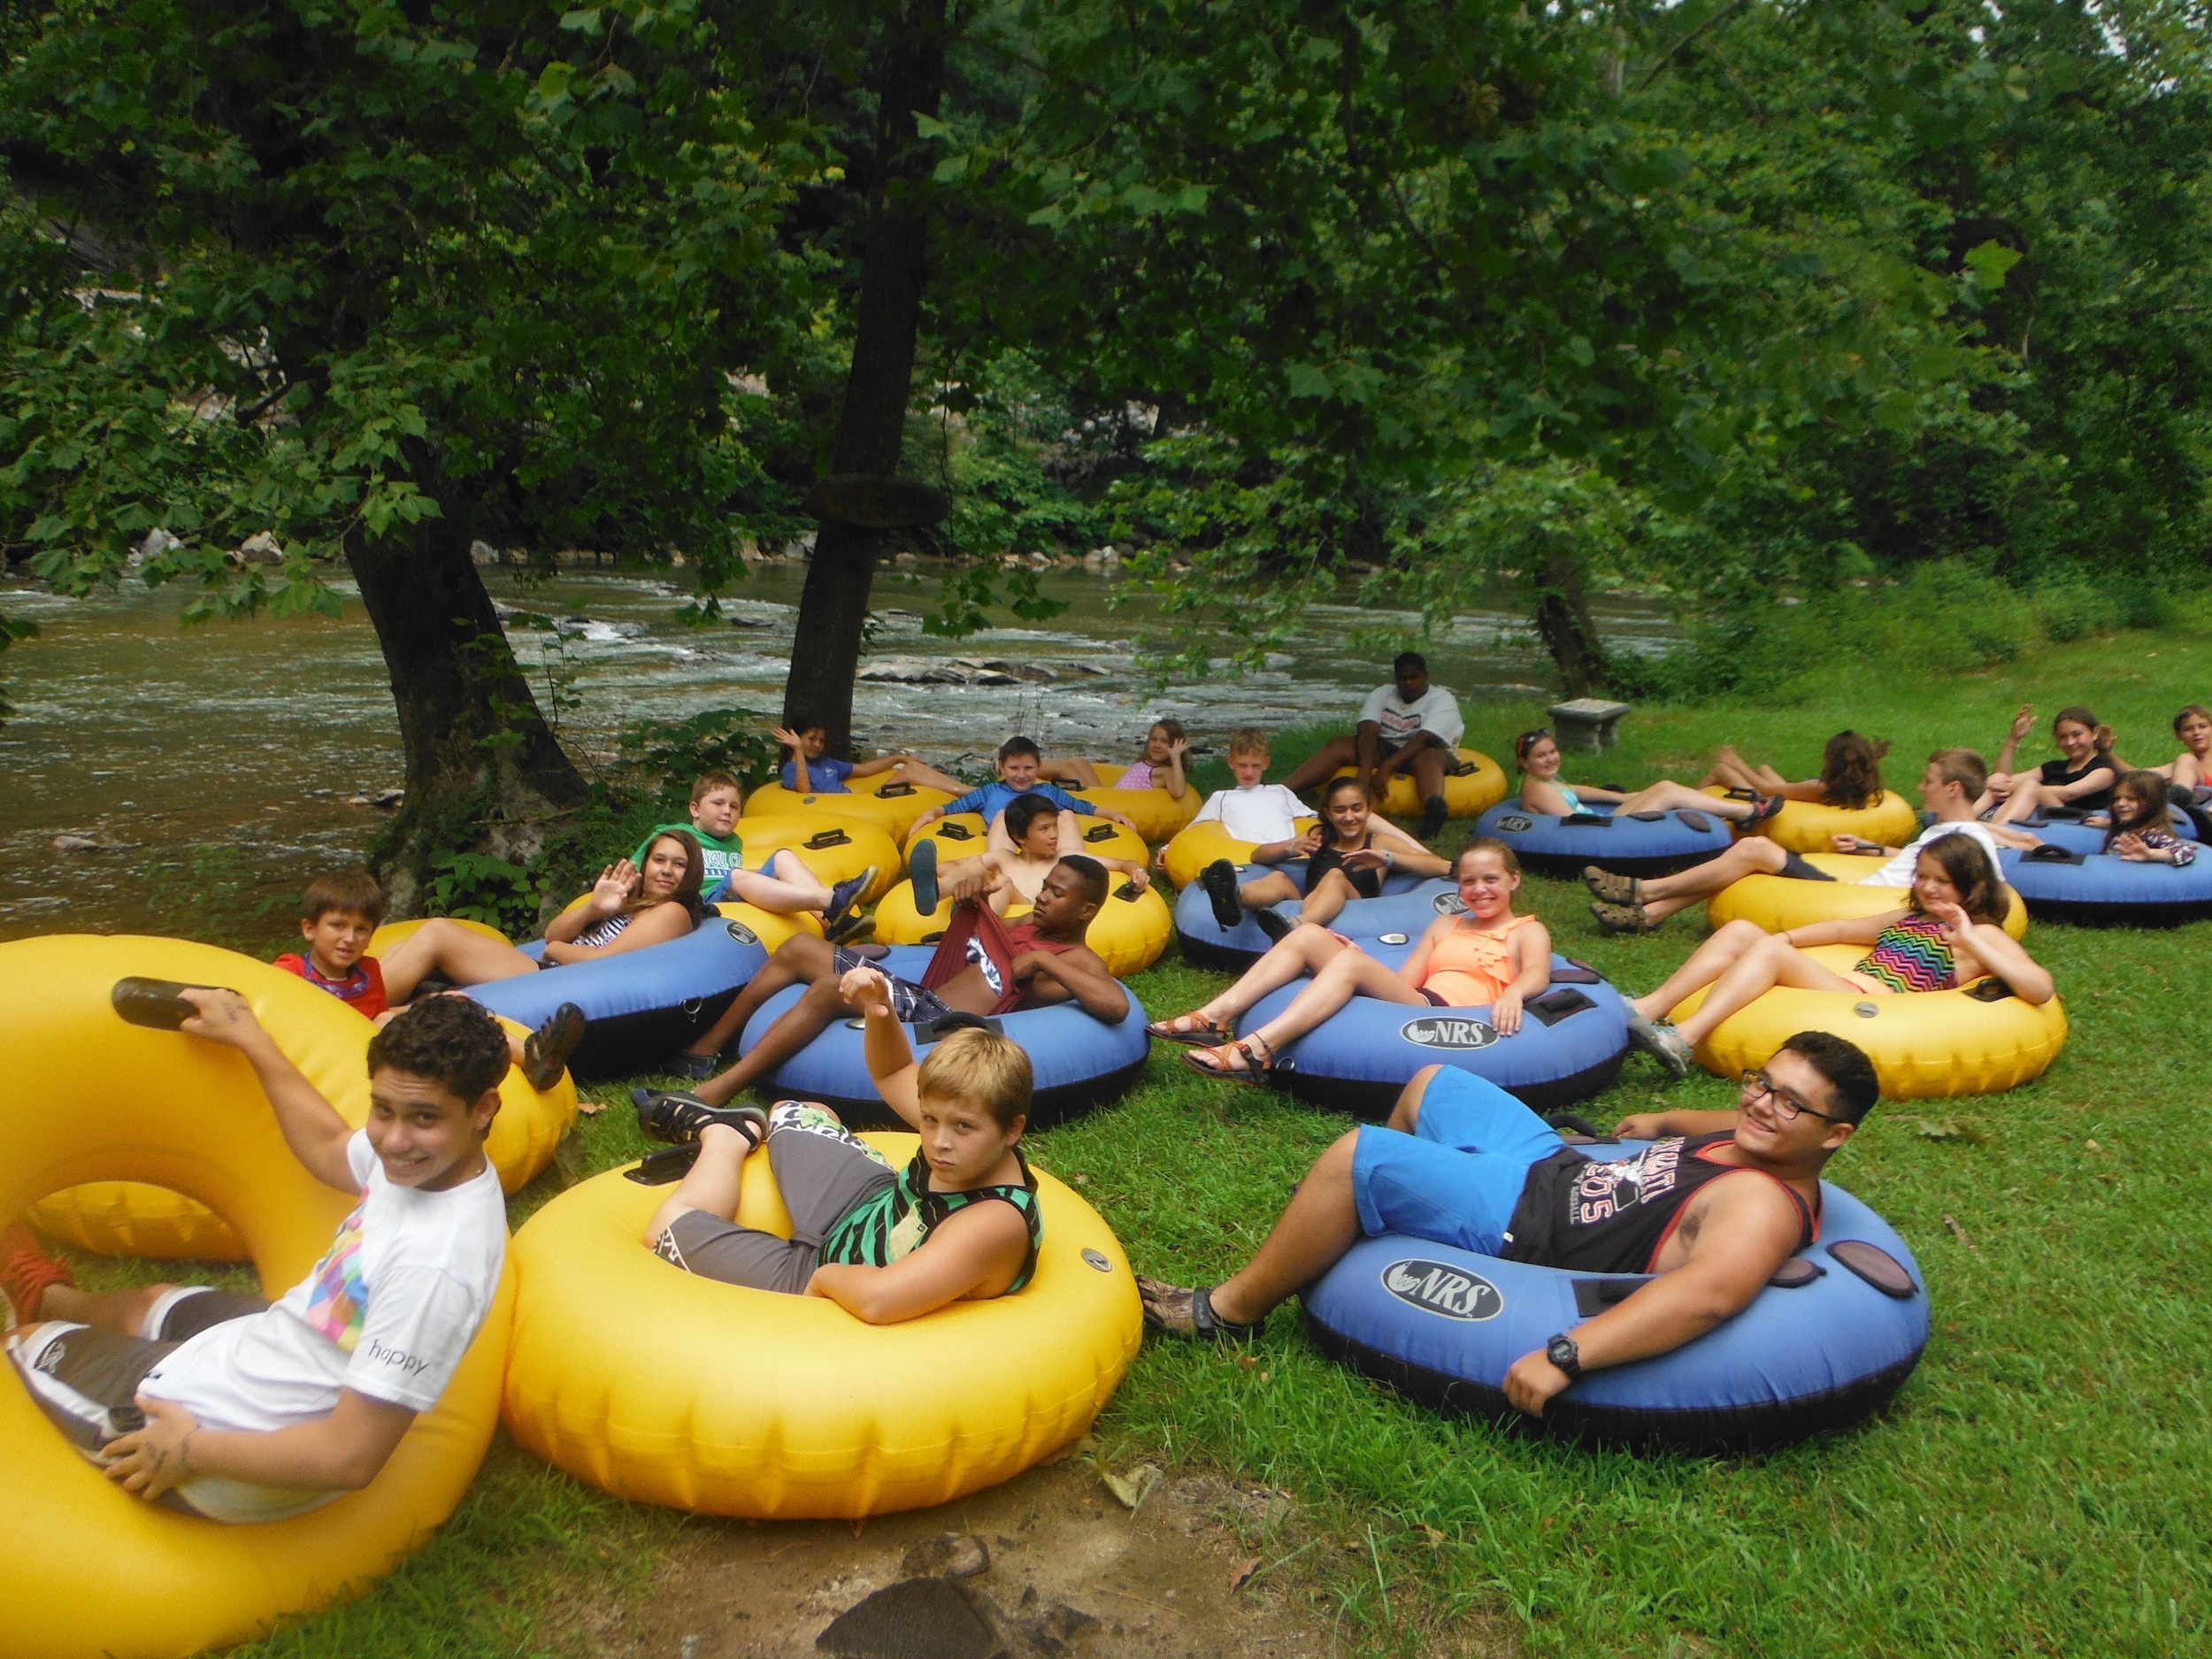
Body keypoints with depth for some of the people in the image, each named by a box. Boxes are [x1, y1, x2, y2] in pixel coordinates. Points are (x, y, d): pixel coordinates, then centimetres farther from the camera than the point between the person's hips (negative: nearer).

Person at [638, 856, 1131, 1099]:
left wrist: (1042, 962, -17)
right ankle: (703, 1052, 9)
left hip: (942, 1019, -10)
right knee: (800, 948, 6)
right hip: (919, 996, 10)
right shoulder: (1027, 925, 24)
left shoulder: (1078, 960, -1)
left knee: (831, 988, -31)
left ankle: (715, 1093, -33)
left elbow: (1117, 1005, -22)